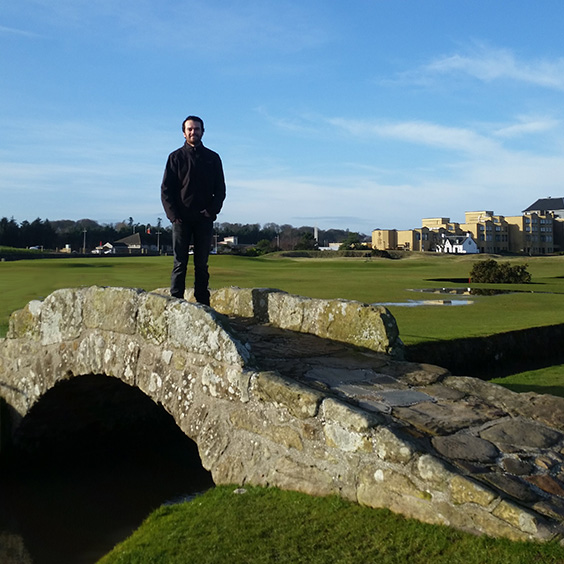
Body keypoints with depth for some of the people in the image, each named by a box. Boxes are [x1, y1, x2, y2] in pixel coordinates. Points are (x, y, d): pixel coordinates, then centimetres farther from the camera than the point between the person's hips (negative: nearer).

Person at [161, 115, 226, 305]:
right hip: (181, 218, -1)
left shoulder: (212, 158, 12)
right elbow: (166, 190, 3)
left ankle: (203, 303, 7)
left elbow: (220, 189, 11)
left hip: (204, 218, 2)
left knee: (201, 264, 4)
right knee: (179, 263, -3)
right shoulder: (176, 157, 8)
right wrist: (173, 215, -9)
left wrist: (212, 210, -6)